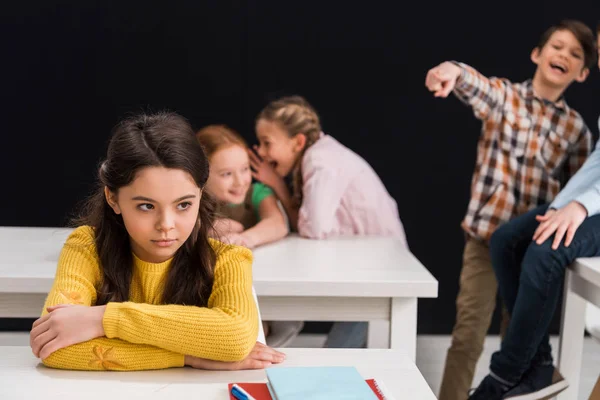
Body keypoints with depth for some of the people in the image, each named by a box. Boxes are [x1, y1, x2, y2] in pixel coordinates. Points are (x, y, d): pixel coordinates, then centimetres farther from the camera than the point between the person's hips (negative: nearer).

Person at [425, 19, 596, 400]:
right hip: (488, 236, -3)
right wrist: (454, 70, -49)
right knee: (468, 336, -2)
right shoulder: (503, 94, -3)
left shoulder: (576, 127, 5)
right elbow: (476, 85, -27)